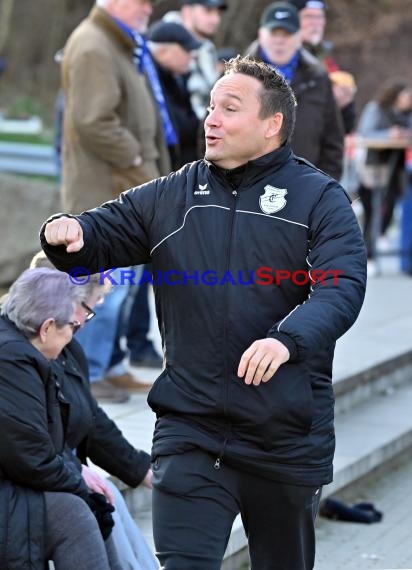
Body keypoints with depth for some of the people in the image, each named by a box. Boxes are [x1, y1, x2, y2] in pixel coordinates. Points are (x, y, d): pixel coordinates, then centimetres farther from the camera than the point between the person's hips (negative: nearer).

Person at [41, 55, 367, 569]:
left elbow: (342, 287, -16)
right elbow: (105, 232, 10)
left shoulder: (319, 199, -3)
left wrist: (288, 338, -35)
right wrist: (68, 232, -16)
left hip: (288, 437, -1)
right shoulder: (173, 195, 8)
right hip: (190, 427, 2)